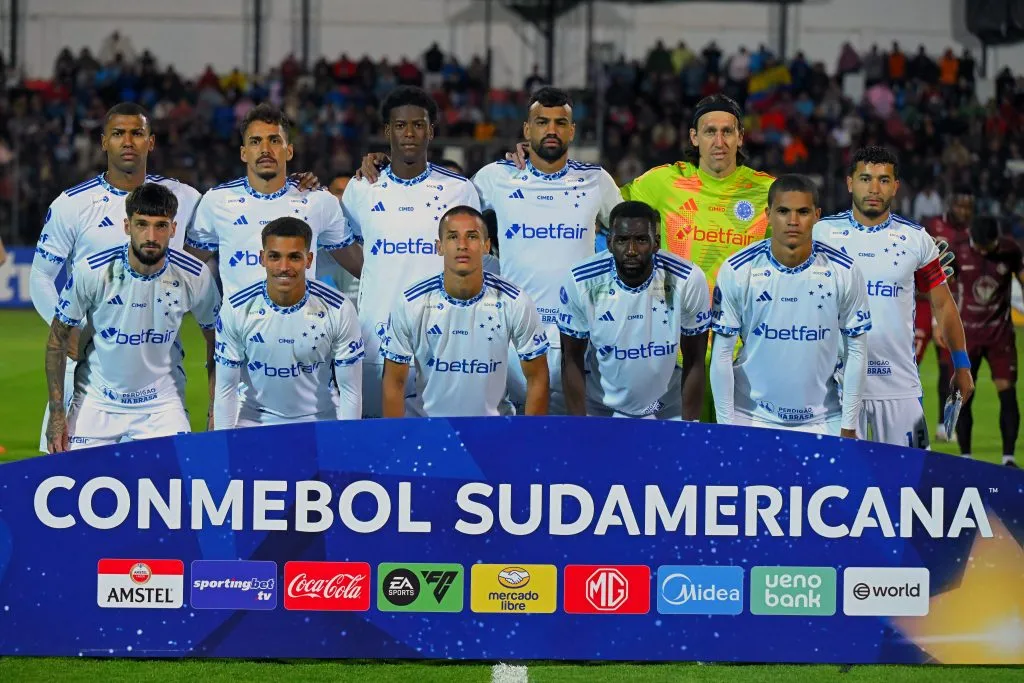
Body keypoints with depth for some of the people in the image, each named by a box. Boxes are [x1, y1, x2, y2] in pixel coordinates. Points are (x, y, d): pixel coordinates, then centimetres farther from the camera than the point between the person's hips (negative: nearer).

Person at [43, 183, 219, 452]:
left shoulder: (195, 276, -12)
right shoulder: (93, 271, -17)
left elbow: (215, 339, 4)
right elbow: (57, 339, -5)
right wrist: (56, 413, -8)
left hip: (161, 403, 1)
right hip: (96, 403, -1)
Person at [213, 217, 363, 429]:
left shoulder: (339, 310, -12)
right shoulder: (236, 310, -10)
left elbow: (351, 391, -6)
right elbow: (226, 389, -3)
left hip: (320, 420, -1)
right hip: (256, 420, 1)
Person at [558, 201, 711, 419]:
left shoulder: (688, 281, -18)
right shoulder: (582, 283, -18)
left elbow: (694, 362, -9)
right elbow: (572, 360, -7)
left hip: (667, 411, 0)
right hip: (600, 411, 0)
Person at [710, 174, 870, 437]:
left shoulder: (843, 272, -5)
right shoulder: (736, 272, -7)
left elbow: (856, 351, 1)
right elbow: (722, 353, -3)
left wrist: (849, 427, -2)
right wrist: (725, 425, -6)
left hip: (821, 422, 1)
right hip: (751, 418, -1)